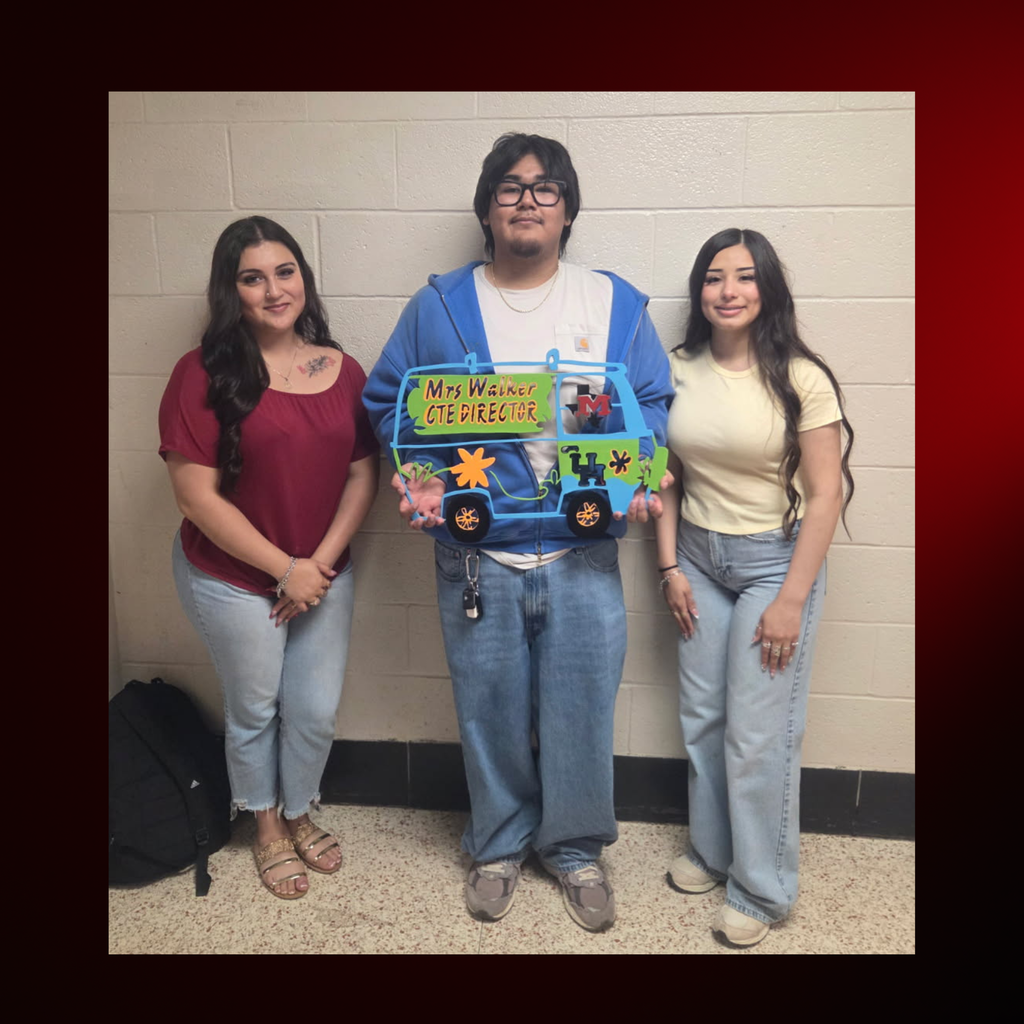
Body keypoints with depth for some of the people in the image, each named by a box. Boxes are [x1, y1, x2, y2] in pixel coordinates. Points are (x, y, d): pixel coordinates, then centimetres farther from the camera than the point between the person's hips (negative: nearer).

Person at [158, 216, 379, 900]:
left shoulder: (343, 370, -2)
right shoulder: (204, 374, -15)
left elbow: (363, 473, -1)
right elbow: (196, 494, -17)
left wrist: (321, 561, -11)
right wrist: (285, 569, -16)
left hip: (325, 575, 3)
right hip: (233, 580, -3)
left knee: (317, 712, 14)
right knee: (255, 710, 16)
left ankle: (300, 815, 44)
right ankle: (267, 828, 44)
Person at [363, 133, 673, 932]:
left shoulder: (616, 304, 4)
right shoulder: (438, 307, 3)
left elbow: (654, 403, 7)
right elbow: (388, 401, 7)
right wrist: (418, 473, -9)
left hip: (584, 555, 0)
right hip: (476, 556, 0)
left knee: (581, 709, 10)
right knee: (491, 714, 13)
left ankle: (577, 848, 36)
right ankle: (499, 845, 39)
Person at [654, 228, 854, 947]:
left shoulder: (801, 379, -13)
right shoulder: (678, 371, 0)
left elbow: (825, 495, -12)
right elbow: (666, 476, 6)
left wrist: (791, 601, -13)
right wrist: (670, 567, 2)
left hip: (773, 560, -4)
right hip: (698, 557, 4)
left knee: (758, 736, 1)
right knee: (701, 719, 14)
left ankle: (761, 890, 21)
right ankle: (712, 851, 36)